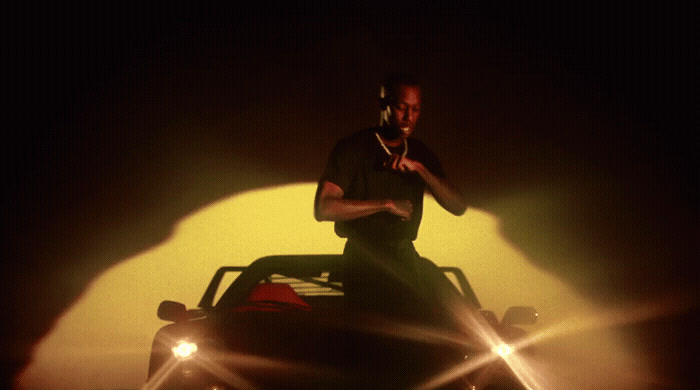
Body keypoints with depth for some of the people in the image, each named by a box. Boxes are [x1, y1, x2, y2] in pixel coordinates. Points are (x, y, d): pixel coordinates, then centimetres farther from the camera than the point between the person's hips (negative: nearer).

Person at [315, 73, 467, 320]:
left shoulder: (421, 154, 14)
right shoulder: (353, 149, -2)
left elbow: (458, 207, 4)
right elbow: (323, 209, -14)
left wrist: (419, 168, -10)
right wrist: (387, 204, -14)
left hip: (407, 258, 5)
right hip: (364, 261, -5)